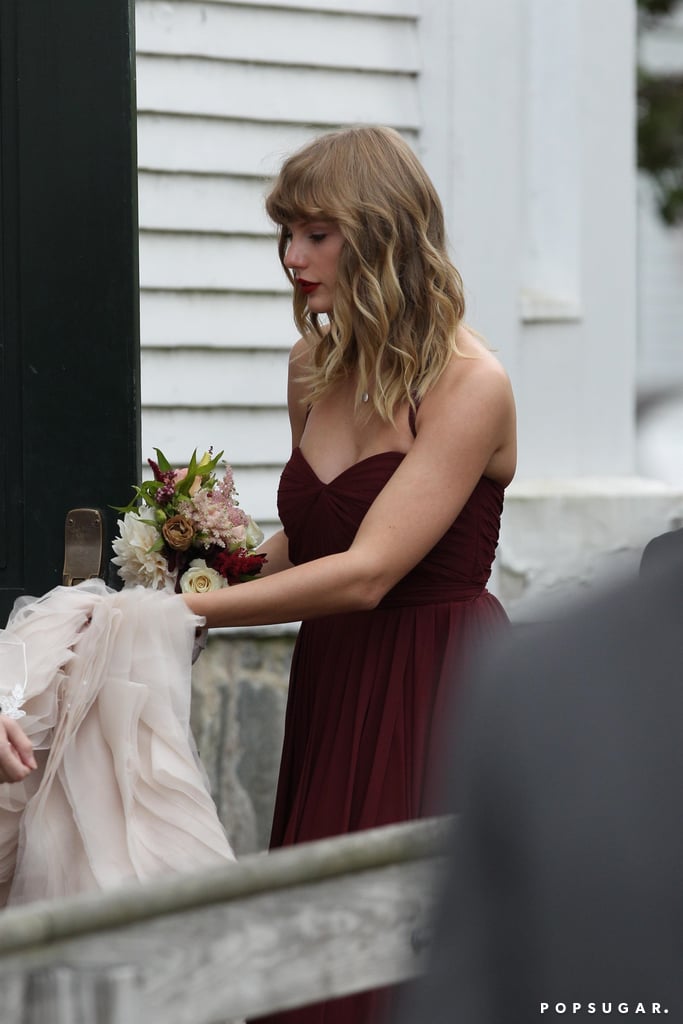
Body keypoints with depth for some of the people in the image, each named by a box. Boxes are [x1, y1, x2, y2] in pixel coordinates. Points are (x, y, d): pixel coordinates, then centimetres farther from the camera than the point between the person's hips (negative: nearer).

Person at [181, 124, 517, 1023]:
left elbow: (366, 572, -21)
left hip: (439, 693, -7)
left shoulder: (470, 385, -13)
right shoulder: (317, 366, 9)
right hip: (333, 684, 7)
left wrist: (188, 609, -22)